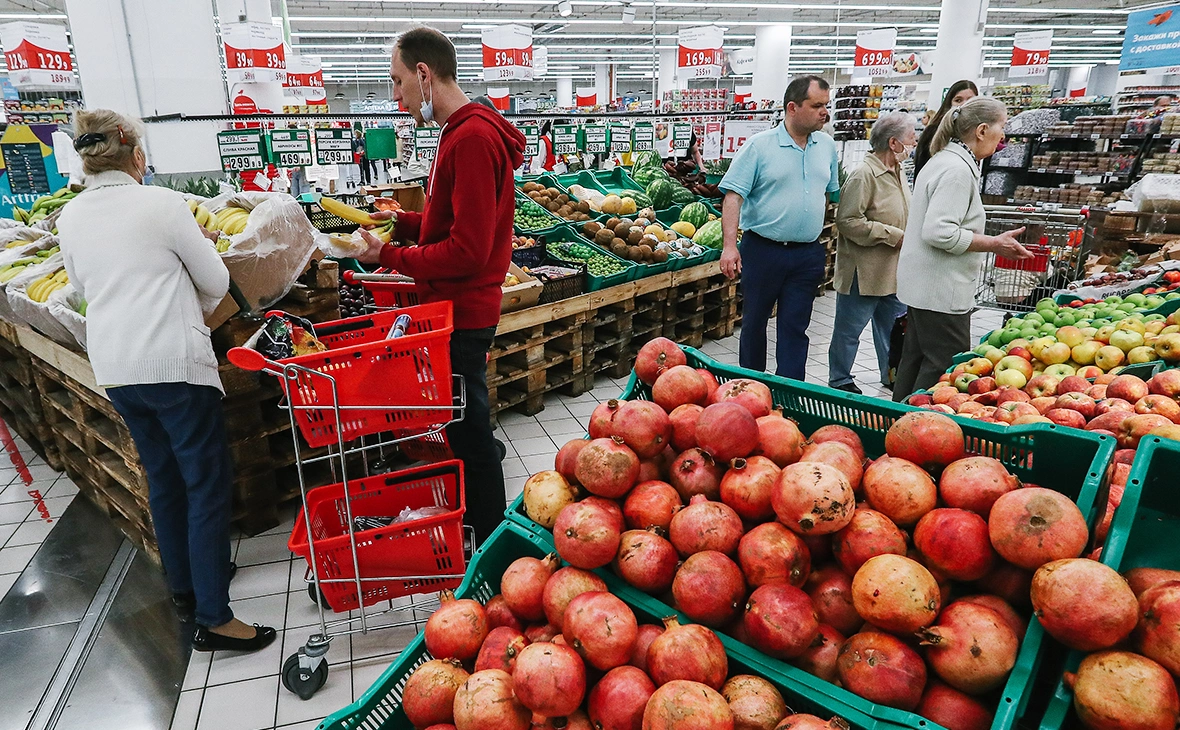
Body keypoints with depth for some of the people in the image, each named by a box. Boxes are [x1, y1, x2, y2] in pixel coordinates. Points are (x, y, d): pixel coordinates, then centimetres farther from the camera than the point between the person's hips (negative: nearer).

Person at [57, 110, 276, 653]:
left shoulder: (70, 217, 8)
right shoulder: (160, 204, -9)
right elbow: (216, 282, -3)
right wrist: (195, 309, 17)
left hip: (113, 368, 7)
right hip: (173, 363, -7)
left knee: (163, 478, 20)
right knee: (208, 485, -1)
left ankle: (185, 586, 34)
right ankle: (213, 618, 3)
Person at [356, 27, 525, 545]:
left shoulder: (472, 139, -20)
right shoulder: (462, 132, 14)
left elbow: (467, 250, -25)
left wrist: (391, 257, -15)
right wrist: (406, 222, 9)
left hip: (462, 313, -10)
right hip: (458, 307, 10)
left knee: (469, 432, 2)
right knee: (467, 428, 22)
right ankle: (482, 521, 41)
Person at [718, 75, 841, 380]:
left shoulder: (827, 146, 8)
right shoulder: (759, 145, -7)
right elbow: (733, 195, -12)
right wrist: (730, 245, -21)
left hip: (808, 254, 3)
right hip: (763, 249, -3)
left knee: (795, 327, 5)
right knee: (755, 321, 11)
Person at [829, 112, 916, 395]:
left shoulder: (897, 173, 13)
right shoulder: (864, 175, -18)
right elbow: (848, 221, -24)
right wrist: (894, 236, -20)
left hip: (893, 271, 9)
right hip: (863, 272, -9)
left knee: (894, 328, 19)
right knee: (849, 330, 5)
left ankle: (892, 375, 34)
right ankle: (839, 380, 19)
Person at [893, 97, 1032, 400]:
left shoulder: (944, 160, 16)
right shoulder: (958, 170, -16)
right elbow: (939, 232, -25)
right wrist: (995, 244, -17)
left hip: (922, 285, 11)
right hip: (941, 291, -11)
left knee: (916, 360, 17)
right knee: (946, 368, -4)